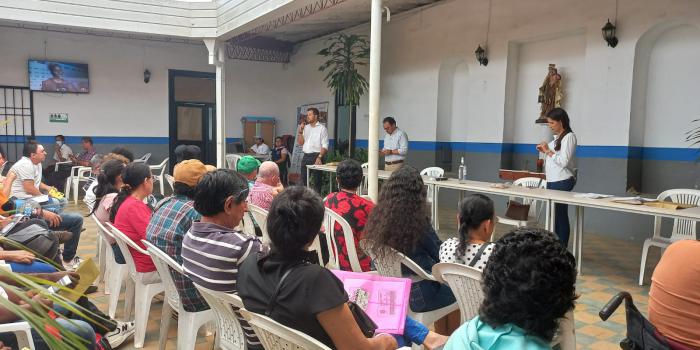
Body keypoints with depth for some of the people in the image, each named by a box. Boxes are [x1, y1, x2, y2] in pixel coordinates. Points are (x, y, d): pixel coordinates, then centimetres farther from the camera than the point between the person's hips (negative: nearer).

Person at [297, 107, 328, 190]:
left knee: (316, 181, -1)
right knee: (303, 181, 8)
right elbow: (300, 142, 12)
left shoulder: (322, 128, -4)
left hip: (316, 156, -6)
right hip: (306, 156, 6)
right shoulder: (305, 127, 13)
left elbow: (325, 146, -10)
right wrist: (300, 131, -2)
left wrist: (319, 157, -21)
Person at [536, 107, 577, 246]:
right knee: (553, 215, 10)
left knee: (561, 216, -4)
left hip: (562, 182, -8)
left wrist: (548, 151, -11)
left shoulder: (569, 137, -9)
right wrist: (545, 151, 7)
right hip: (552, 181, 8)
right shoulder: (556, 138, 16)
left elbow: (564, 161, -17)